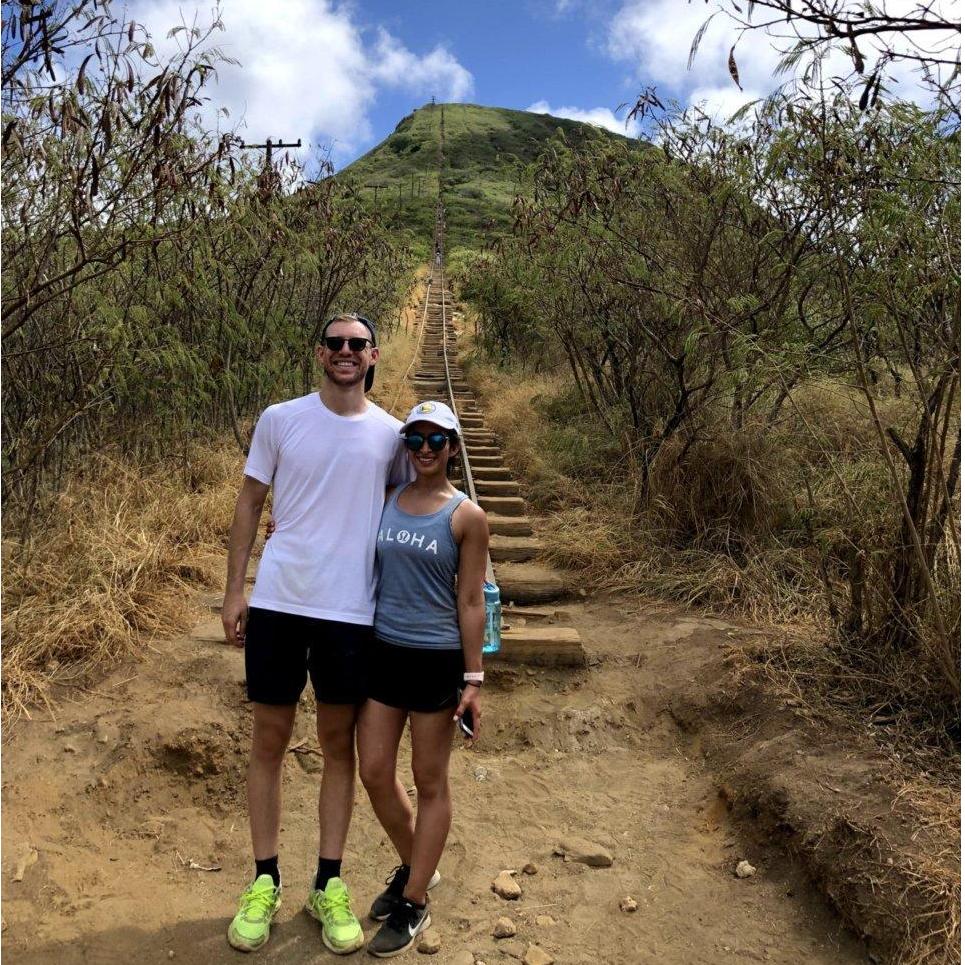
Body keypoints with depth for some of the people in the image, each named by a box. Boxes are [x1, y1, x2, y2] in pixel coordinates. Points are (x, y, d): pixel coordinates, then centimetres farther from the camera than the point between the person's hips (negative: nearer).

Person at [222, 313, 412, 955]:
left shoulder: (391, 434, 1)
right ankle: (266, 881, 28)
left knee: (339, 745, 11)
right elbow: (250, 503, 6)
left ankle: (329, 886, 27)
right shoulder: (279, 419, 0)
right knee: (269, 740, 10)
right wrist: (234, 589, 1)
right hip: (278, 603, 0)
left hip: (351, 612, 0)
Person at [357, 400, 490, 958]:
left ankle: (415, 903, 29)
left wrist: (474, 679, -7)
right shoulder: (385, 501, 4)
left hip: (436, 660, -5)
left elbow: (471, 602, -7)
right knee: (375, 774, 12)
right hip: (383, 651, 5)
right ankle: (414, 866, 40)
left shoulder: (467, 517, -8)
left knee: (430, 783, 10)